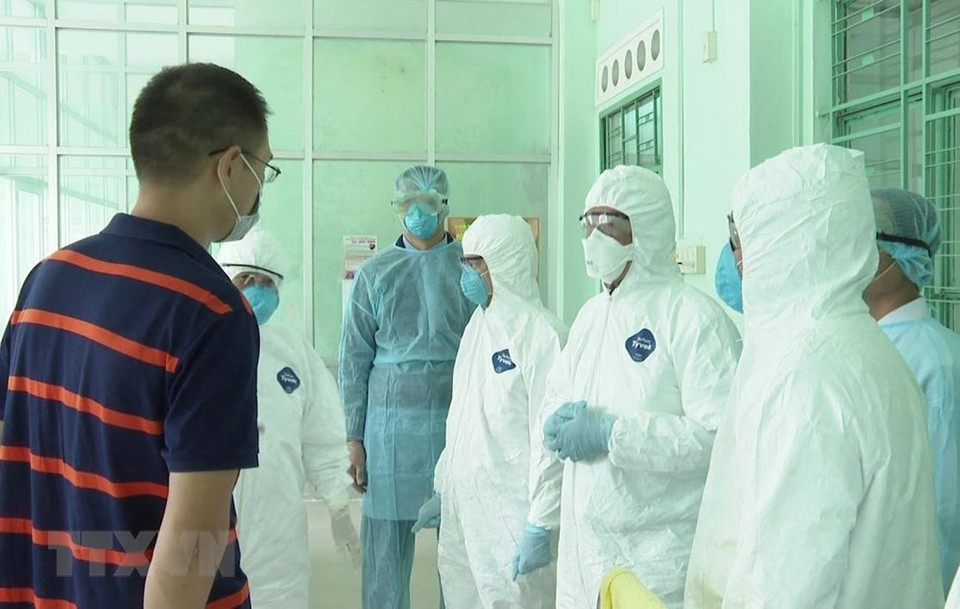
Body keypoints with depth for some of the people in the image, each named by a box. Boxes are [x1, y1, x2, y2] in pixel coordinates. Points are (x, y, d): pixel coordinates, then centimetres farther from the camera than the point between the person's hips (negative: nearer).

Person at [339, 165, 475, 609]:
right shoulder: (375, 273, 8)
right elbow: (354, 359, 7)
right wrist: (354, 438, 2)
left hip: (459, 417, 0)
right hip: (393, 418, 1)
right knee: (386, 541, 4)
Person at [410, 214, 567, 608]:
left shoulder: (540, 333, -14)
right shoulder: (478, 327, 13)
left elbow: (549, 437, -17)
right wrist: (442, 491, 20)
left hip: (509, 515, -8)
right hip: (463, 509, 8)